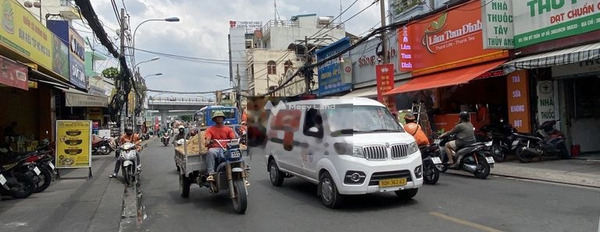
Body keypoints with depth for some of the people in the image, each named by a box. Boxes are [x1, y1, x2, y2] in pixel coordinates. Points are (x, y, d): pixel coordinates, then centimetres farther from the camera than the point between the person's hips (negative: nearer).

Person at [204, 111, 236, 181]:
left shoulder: (228, 129, 19)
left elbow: (233, 139, 5)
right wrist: (208, 143, -27)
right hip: (215, 148, -1)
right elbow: (208, 138, -3)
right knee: (210, 152, -38)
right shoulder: (210, 129, 14)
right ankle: (211, 174, -40)